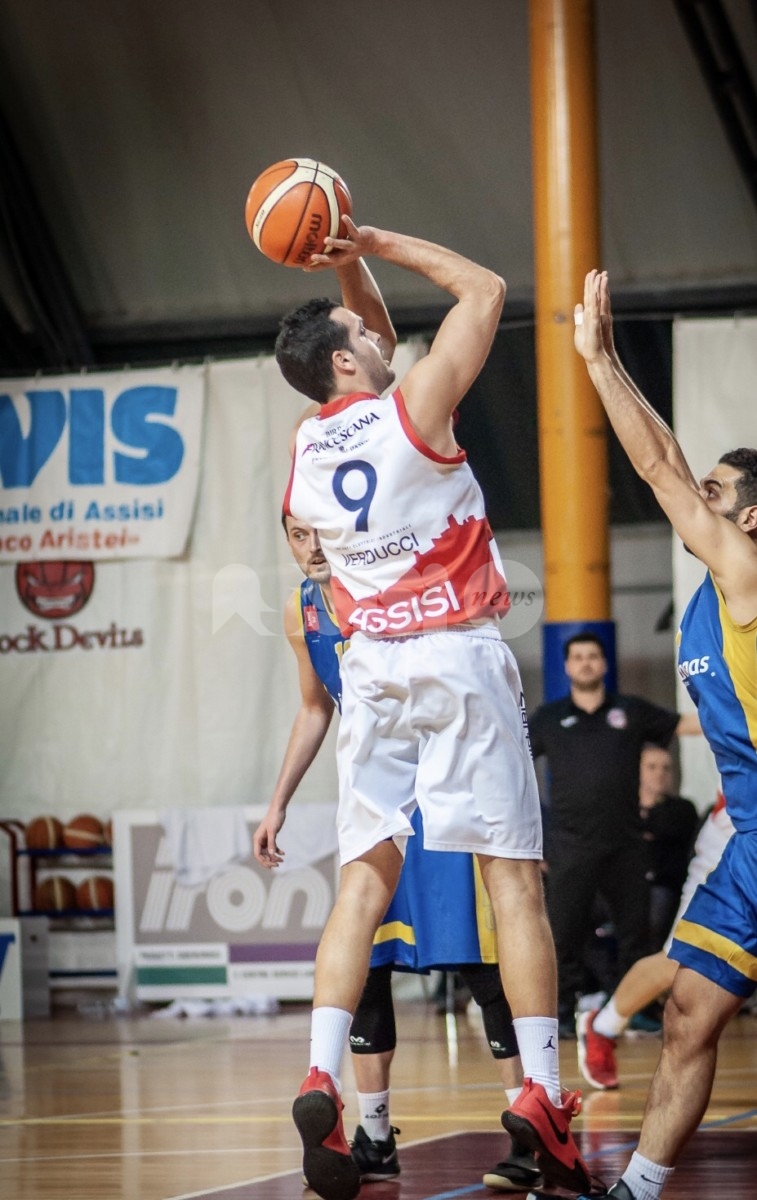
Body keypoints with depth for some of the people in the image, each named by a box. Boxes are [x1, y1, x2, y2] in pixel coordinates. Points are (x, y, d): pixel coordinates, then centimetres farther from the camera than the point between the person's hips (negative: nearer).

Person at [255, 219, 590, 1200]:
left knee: (363, 880, 4)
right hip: (458, 656, -5)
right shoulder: (412, 409, -7)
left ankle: (320, 1082, -11)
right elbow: (483, 289, 2)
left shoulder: (306, 448, 10)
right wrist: (373, 245, 4)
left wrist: (348, 268, 18)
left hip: (371, 666, 5)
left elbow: (380, 340, 29)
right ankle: (542, 1095, -10)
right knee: (512, 874, -4)